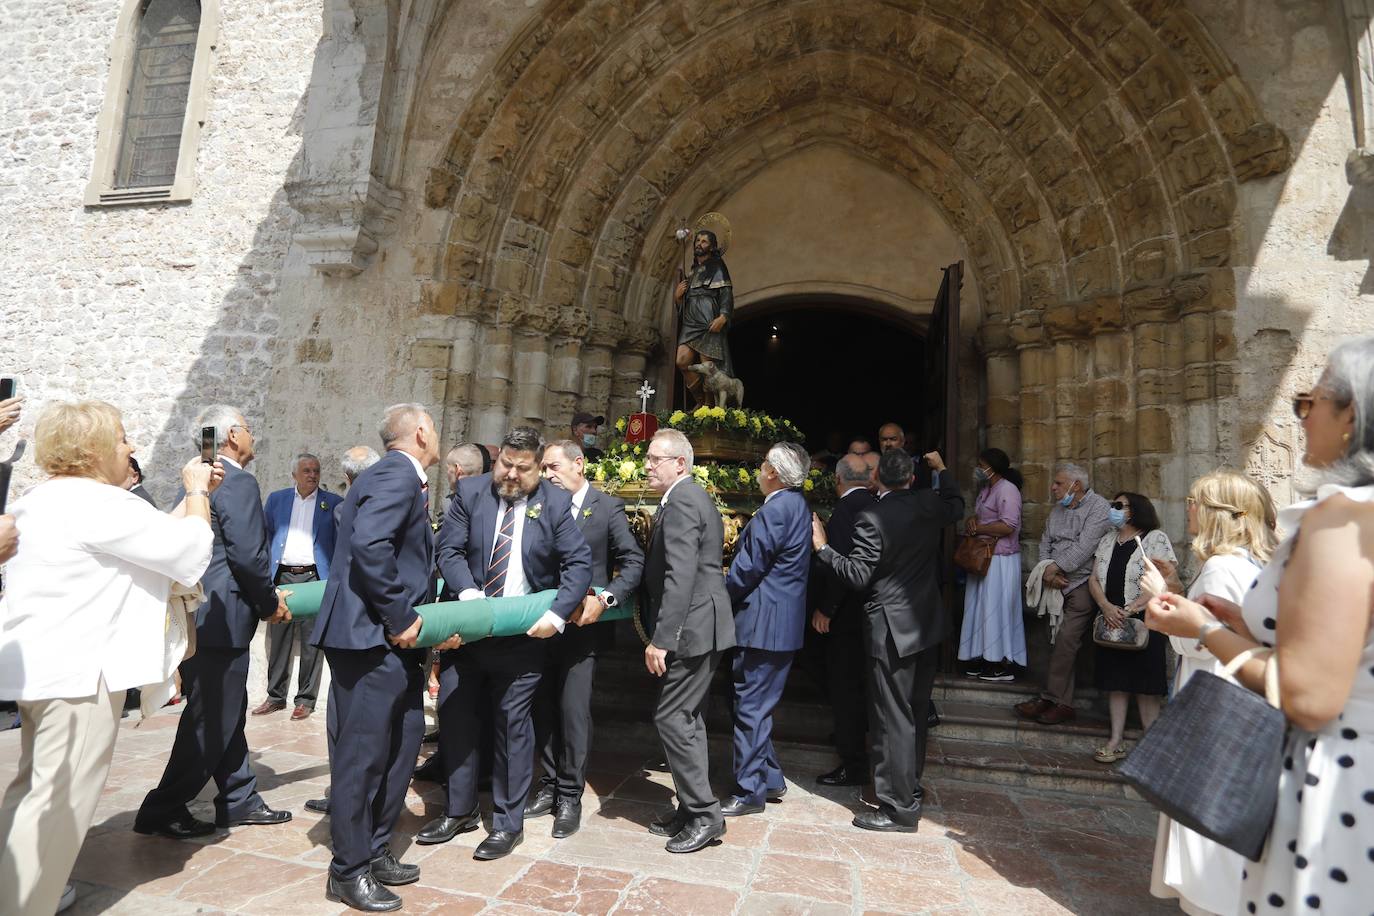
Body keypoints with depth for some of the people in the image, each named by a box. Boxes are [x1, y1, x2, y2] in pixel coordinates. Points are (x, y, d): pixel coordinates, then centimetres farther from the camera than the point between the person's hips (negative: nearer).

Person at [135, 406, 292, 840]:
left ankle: (239, 801, 26)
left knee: (225, 715, 16)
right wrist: (269, 603, -6)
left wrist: (262, 598, 19)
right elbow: (247, 555, -22)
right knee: (212, 722, 3)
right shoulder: (238, 483, -15)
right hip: (222, 619, -10)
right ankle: (163, 811, 14)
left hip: (197, 615, 10)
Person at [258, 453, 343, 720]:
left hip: (314, 578, -2)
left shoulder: (333, 503, 3)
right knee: (277, 639, 9)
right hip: (281, 577, 2)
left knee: (311, 642, 2)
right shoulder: (276, 499, 10)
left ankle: (306, 699, 12)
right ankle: (276, 696, 22)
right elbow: (264, 536, 13)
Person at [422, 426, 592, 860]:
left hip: (523, 633, -3)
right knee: (454, 714, 12)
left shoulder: (556, 503, -5)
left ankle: (508, 823, 22)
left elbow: (579, 562, -7)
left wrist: (558, 614, -17)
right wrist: (468, 594, -19)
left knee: (512, 725, 5)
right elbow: (449, 550, -2)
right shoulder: (470, 492, 0)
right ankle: (460, 811, 32)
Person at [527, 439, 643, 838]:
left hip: (582, 625, -4)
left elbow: (634, 563, -10)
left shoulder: (608, 508, -4)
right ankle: (549, 787, 28)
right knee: (545, 709, 12)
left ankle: (570, 796, 16)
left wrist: (604, 598, -21)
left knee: (574, 711, 0)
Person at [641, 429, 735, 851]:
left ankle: (704, 814, 8)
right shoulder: (692, 497, 16)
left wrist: (661, 638, -24)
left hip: (691, 628, -11)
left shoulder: (681, 501, -16)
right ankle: (691, 809, 28)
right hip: (701, 627, 11)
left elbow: (680, 576, -25)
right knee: (688, 719, 16)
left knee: (672, 717, -3)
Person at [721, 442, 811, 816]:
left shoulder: (775, 510, -19)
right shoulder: (798, 505, 11)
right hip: (784, 621, 10)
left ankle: (750, 791, 12)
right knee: (760, 704, 20)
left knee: (750, 705, 1)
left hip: (762, 622, -10)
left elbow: (747, 568, -20)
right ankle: (769, 778, 30)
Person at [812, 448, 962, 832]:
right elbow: (957, 505, 24)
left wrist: (823, 547, -12)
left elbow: (858, 575, -19)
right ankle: (911, 788, 35)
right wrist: (941, 469, 33)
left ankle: (899, 808, 9)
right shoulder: (930, 504, 0)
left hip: (892, 628, -7)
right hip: (928, 624, 7)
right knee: (916, 713, 19)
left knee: (893, 718, 1)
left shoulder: (872, 518, -18)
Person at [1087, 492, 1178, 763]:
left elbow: (1163, 581, -13)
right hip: (1111, 622, 5)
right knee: (1115, 681, 6)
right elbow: (1094, 579, 10)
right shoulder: (1107, 540, 15)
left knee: (1145, 684, -1)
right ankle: (1116, 741, 11)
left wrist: (1130, 609, -18)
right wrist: (1107, 607, -8)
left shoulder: (1156, 539, -3)